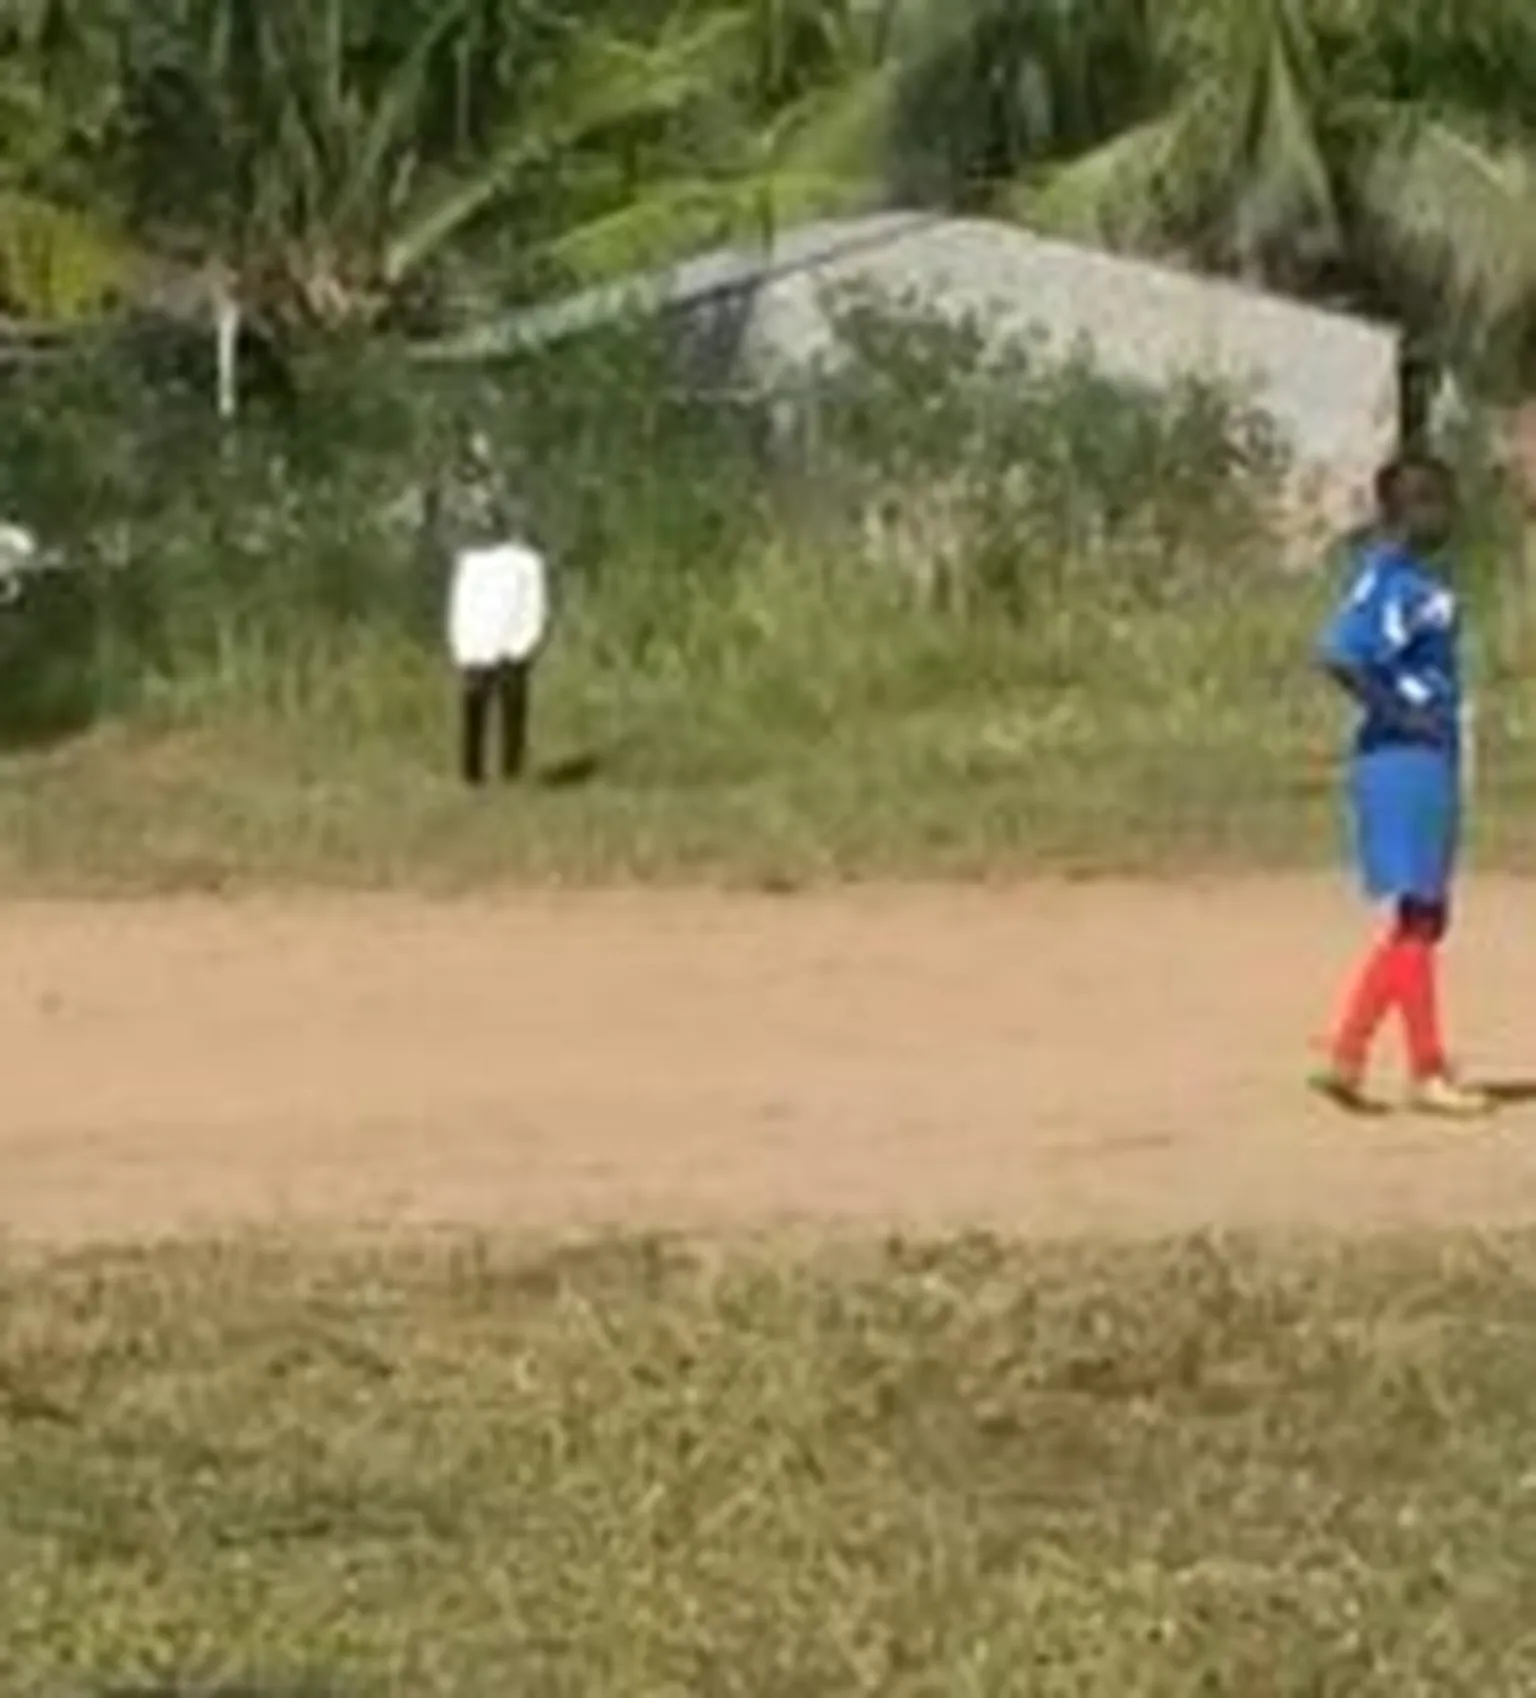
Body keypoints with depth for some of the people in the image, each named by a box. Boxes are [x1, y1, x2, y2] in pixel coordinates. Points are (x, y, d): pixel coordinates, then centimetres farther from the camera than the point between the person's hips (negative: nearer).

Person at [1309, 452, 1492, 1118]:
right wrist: (1398, 714, -20)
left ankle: (1346, 1057, 14)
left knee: (1424, 921, 13)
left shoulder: (1414, 575, 13)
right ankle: (1428, 1073, 7)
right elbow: (1338, 654, -29)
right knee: (1417, 919, -1)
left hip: (1429, 768, 10)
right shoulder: (1392, 581, -16)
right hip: (1407, 766, -10)